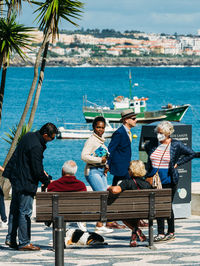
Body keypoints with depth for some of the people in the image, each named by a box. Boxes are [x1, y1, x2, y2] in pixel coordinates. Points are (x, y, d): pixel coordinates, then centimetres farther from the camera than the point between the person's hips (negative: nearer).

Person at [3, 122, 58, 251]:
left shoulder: (29, 136, 5)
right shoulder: (36, 147, -25)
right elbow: (37, 170, -20)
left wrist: (42, 172, 15)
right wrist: (47, 181, -4)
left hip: (16, 177, 10)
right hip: (25, 182, -10)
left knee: (15, 209, 16)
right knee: (25, 212, -3)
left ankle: (10, 239, 24)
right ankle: (24, 243, 2)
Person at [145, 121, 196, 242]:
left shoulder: (176, 145, -5)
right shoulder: (153, 143, 5)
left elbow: (192, 154, 2)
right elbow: (146, 148, 28)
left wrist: (177, 163, -2)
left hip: (169, 180, -3)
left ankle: (171, 232, 14)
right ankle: (161, 233, 5)